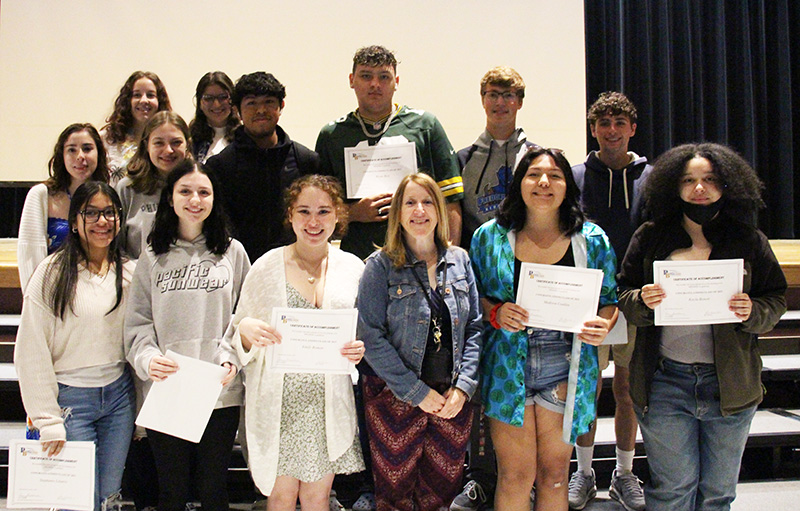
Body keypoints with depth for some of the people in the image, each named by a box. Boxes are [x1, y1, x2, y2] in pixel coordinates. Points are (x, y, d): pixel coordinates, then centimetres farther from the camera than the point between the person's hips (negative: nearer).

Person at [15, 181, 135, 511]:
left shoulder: (131, 273, 6)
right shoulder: (52, 273, -7)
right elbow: (32, 352, -8)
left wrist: (144, 410, 9)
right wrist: (48, 419, -10)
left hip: (119, 395, 4)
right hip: (70, 397, -4)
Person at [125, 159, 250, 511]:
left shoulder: (232, 252, 6)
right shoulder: (153, 257, 7)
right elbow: (137, 323, 5)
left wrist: (231, 358, -9)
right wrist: (147, 359, -13)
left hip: (221, 391, 0)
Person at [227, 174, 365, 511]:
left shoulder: (352, 268, 4)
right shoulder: (267, 266, -2)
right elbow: (239, 340, 4)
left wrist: (360, 349, -8)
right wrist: (246, 330, -19)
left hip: (329, 404, 2)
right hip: (278, 402, -2)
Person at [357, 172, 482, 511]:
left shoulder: (459, 260, 7)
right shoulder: (381, 266, -6)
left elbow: (474, 328, 7)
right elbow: (371, 337, -12)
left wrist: (463, 386, -6)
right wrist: (418, 392, -15)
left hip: (453, 399, 3)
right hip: (395, 398, -3)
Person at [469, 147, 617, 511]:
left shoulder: (592, 239, 3)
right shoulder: (489, 236, 2)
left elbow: (610, 298, 11)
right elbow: (473, 295, 9)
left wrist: (603, 324, -11)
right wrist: (496, 313, -12)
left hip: (565, 368, 1)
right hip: (508, 367, -1)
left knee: (554, 474, 10)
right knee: (515, 475, 1)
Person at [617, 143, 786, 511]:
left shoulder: (749, 242, 4)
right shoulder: (650, 238, 4)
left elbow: (777, 301, 7)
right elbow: (622, 296, 6)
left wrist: (752, 312, -14)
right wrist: (642, 302, -16)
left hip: (730, 385, 1)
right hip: (665, 382, -1)